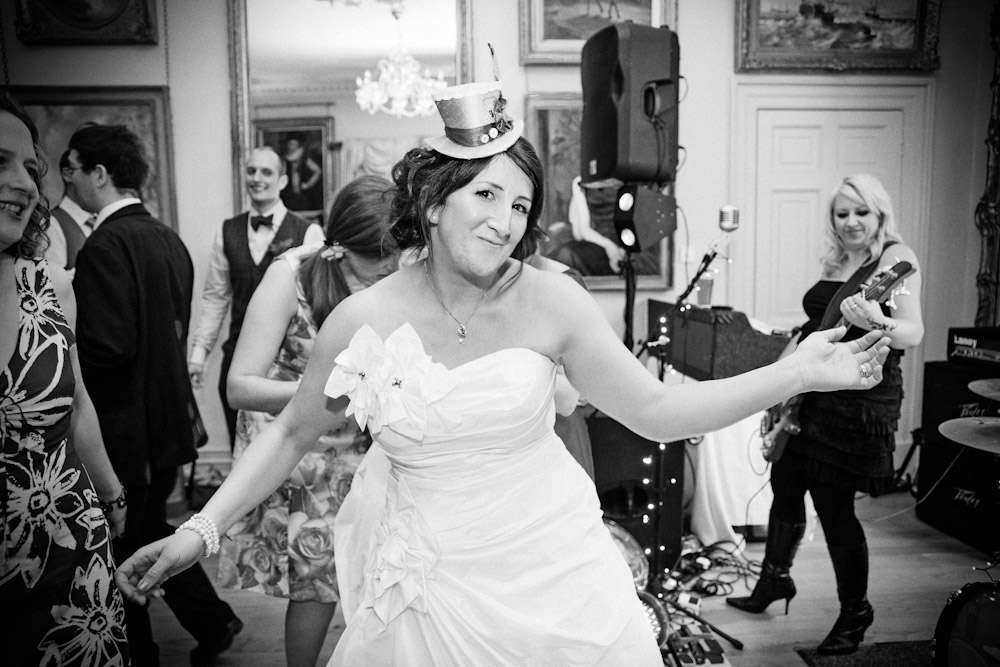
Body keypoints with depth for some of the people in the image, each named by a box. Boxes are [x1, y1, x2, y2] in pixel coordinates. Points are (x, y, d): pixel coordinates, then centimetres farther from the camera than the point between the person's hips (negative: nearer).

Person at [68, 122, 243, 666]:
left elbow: (108, 345, -25)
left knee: (120, 551, 8)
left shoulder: (106, 245, -19)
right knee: (151, 530, 23)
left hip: (126, 430, -9)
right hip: (168, 420, 9)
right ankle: (211, 619, 29)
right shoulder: (168, 238, 8)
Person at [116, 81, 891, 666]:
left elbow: (659, 412, -7)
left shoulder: (551, 301, -11)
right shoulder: (362, 320, -11)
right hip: (434, 587, 0)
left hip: (556, 567, 1)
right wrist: (203, 530, -2)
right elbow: (291, 433, 4)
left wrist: (797, 372, -13)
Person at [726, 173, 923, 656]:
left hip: (858, 403, -8)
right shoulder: (834, 264, 12)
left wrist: (878, 324, -46)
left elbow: (914, 332, -24)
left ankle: (855, 612, 20)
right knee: (785, 486, 16)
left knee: (834, 507, -2)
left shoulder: (896, 258, -11)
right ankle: (774, 580, 38)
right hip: (808, 397, 8)